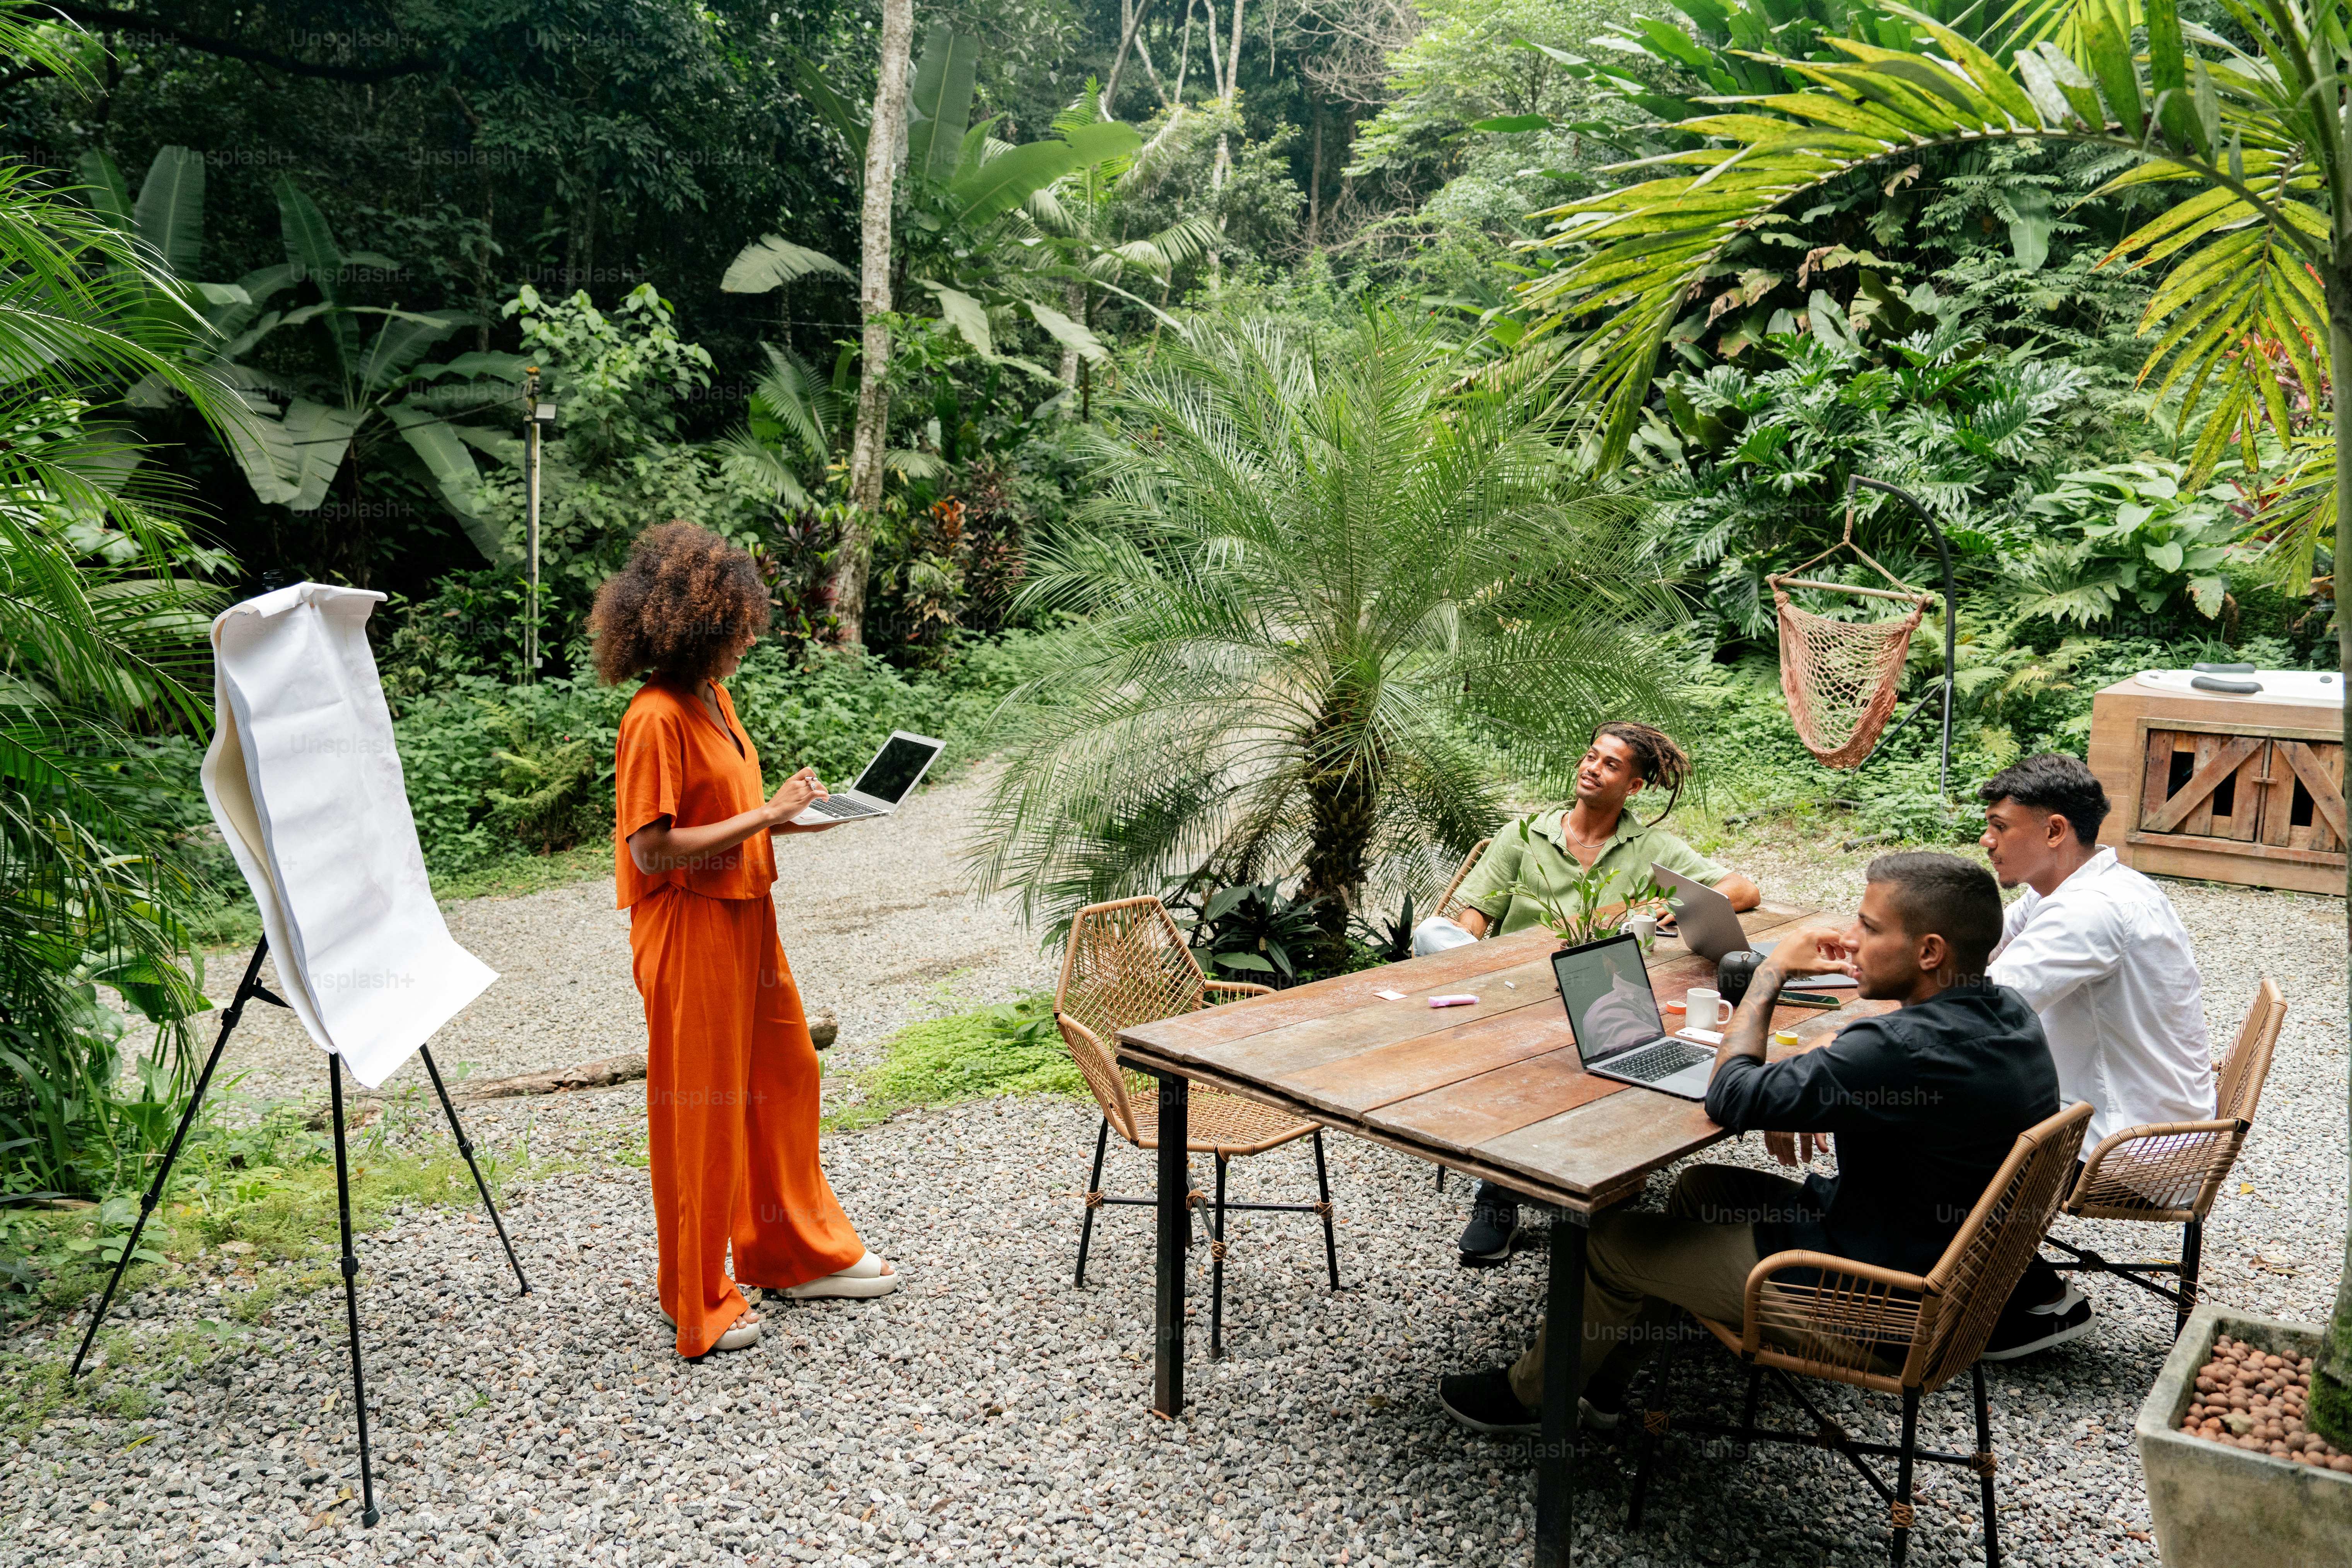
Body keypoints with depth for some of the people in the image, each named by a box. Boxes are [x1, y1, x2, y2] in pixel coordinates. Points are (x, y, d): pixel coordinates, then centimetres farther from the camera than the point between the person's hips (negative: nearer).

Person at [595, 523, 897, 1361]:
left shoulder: (712, 698, 9)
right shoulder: (655, 717, -19)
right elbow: (653, 850, -23)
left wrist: (787, 812, 2)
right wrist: (764, 817, -21)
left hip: (744, 918, 9)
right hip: (688, 932, -9)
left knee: (783, 1078, 18)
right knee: (700, 1110, 3)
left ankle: (798, 1251, 35)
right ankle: (698, 1303, 19)